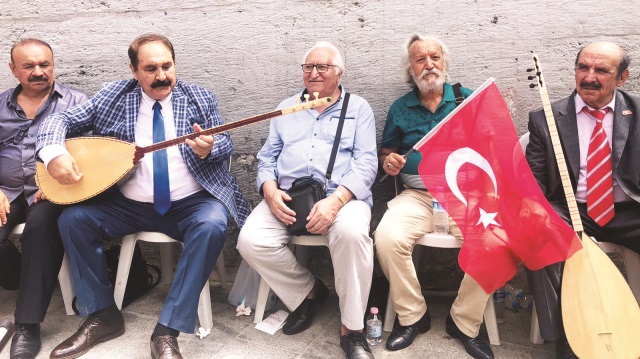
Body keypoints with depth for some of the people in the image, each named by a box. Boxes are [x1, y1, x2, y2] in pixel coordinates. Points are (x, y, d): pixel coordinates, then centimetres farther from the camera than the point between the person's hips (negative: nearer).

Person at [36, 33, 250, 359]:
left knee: (211, 226, -32)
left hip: (191, 203, -2)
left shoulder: (200, 98, 3)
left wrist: (207, 149, -22)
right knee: (73, 219, -15)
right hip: (129, 204, 3)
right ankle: (103, 315, 1)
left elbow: (226, 143, 2)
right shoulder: (114, 96, 5)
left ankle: (167, 330, -24)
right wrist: (54, 153, -18)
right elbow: (61, 119, 4)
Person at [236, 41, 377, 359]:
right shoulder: (287, 107, 23)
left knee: (352, 233, -37)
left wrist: (335, 201, -19)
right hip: (286, 197, 3)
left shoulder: (358, 108, 12)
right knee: (251, 241, -24)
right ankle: (309, 292, 3)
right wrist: (270, 190, -6)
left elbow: (366, 163, -1)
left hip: (342, 196, -3)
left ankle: (351, 328, -16)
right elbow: (267, 157, 17)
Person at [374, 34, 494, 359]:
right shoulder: (400, 109, 13)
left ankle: (465, 322, -3)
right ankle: (412, 316, -3)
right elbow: (386, 152, 20)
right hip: (417, 195, 1)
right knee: (387, 237, -28)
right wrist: (388, 162, -3)